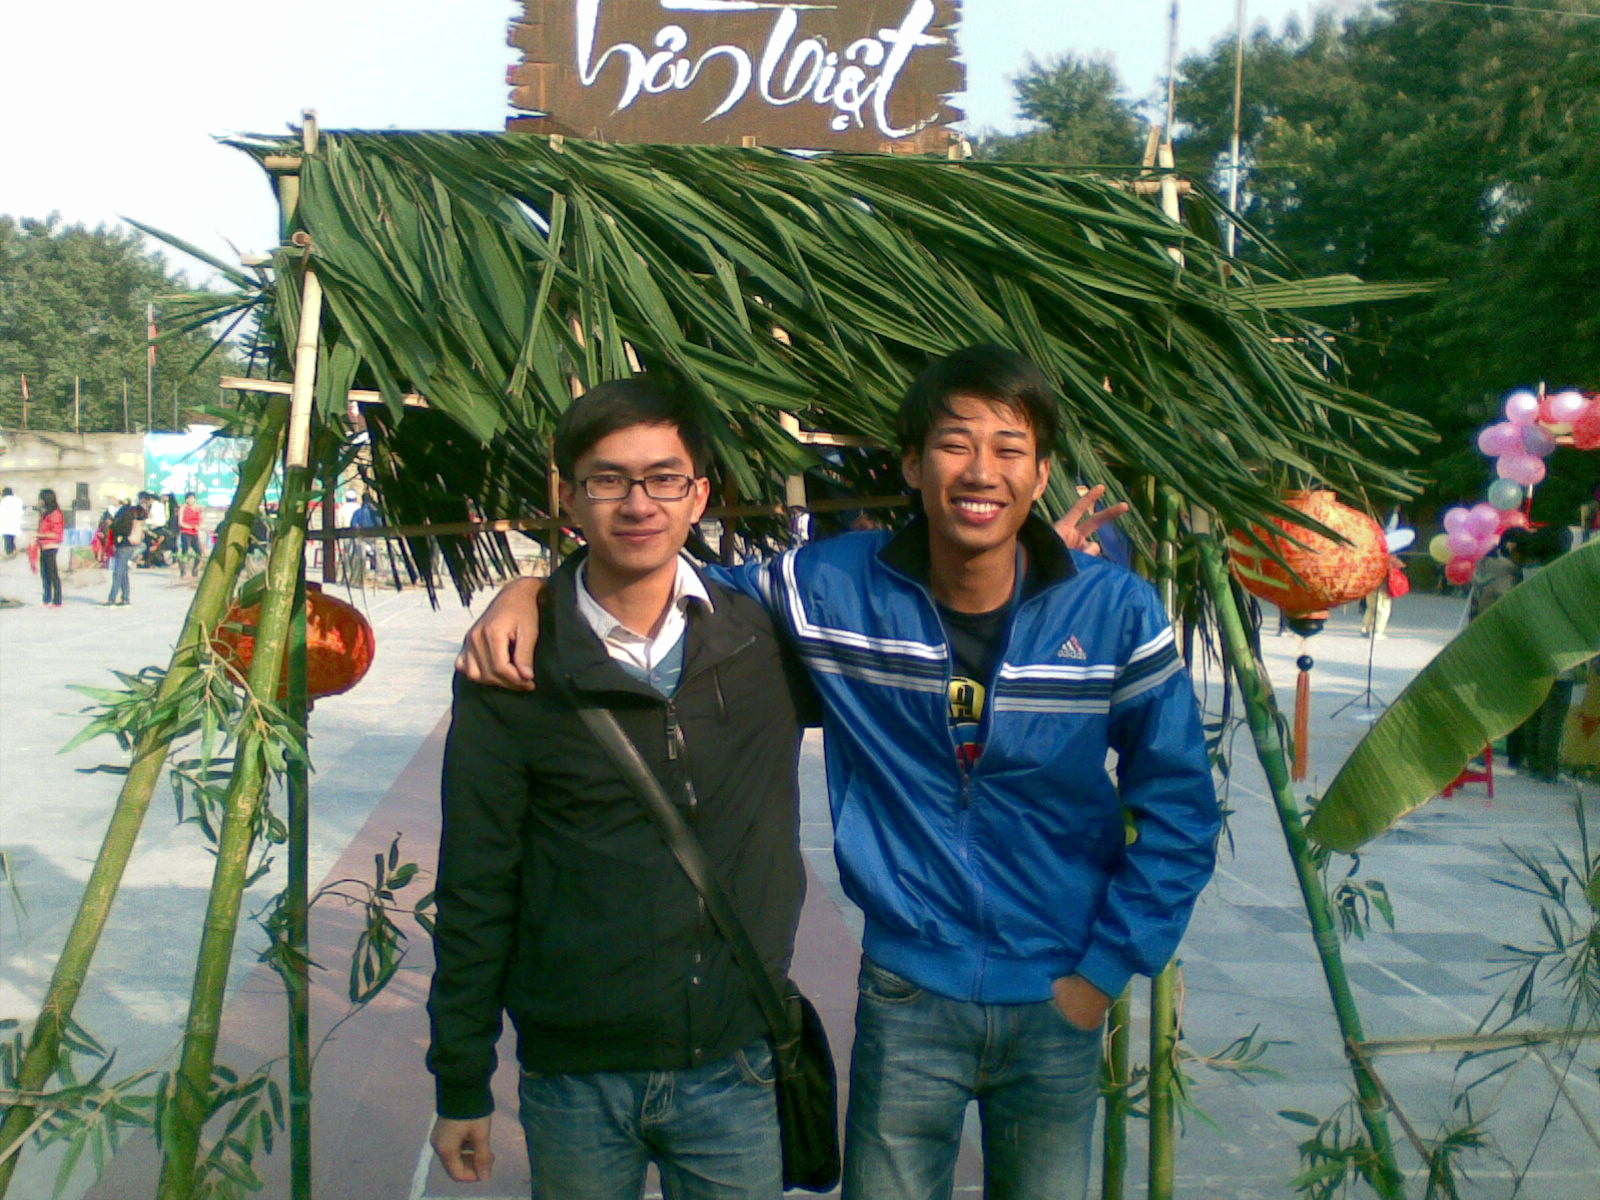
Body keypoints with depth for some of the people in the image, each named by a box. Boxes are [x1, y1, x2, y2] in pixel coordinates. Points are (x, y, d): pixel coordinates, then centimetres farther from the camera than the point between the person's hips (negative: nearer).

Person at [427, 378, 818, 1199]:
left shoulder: (768, 638, -2)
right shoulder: (511, 675, -7)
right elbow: (475, 893, -2)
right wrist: (461, 1085, 2)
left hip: (739, 1069, 2)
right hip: (576, 1077, -1)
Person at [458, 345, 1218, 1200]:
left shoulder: (1115, 613, -10)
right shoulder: (836, 588, -11)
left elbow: (1178, 810, -1)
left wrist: (1106, 969, -3)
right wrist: (530, 587, -13)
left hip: (1057, 1004, 1)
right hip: (907, 996, 0)